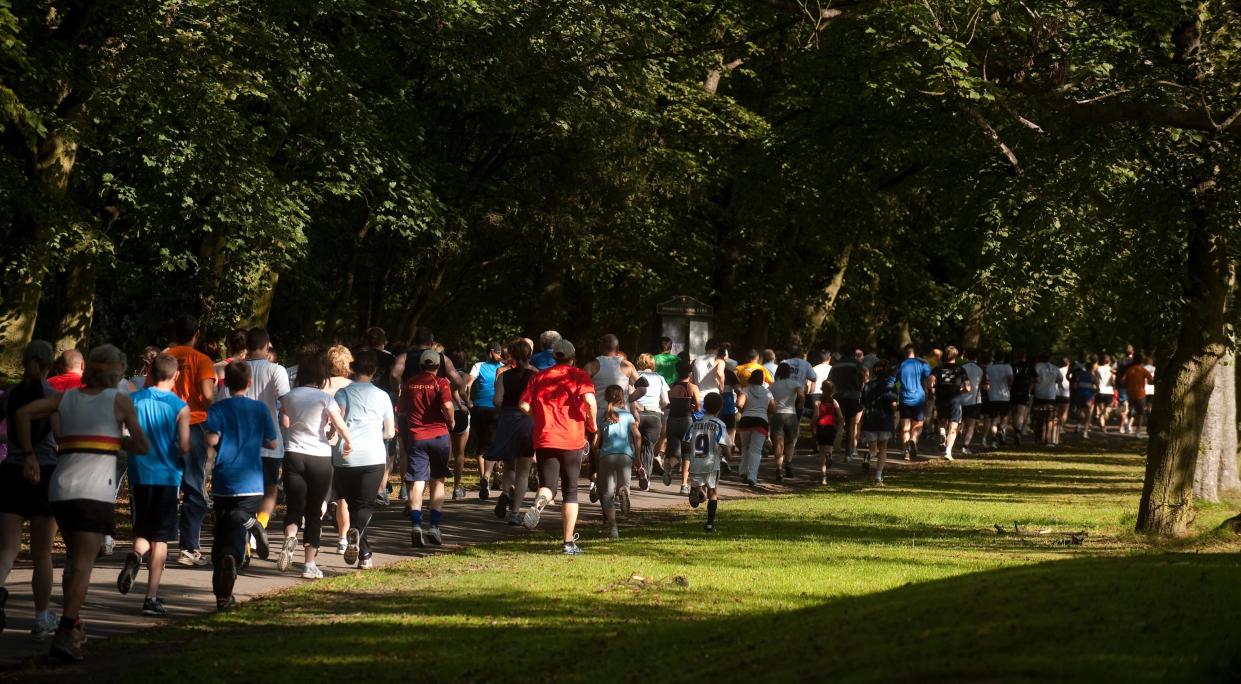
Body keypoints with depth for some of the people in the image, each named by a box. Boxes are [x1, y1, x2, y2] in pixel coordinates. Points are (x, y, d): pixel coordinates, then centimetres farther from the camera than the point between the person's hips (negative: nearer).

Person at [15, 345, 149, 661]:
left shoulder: (66, 398, 14)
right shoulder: (120, 400, 4)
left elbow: (24, 413, 3)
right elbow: (142, 446, 5)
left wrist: (29, 455, 5)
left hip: (61, 486, 5)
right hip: (95, 491, -5)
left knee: (76, 559, 21)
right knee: (83, 564, -10)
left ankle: (73, 626, 19)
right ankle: (65, 635, -23)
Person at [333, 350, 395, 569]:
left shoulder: (343, 393, 8)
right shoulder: (382, 395, 13)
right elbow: (390, 432, 14)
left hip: (345, 458, 0)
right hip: (374, 457, 0)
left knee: (352, 503, 13)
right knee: (365, 504, 1)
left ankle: (364, 553, 10)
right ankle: (356, 532, -31)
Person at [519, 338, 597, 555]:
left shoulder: (539, 377, 12)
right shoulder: (579, 376, 3)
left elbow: (524, 406, 4)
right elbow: (589, 400, -15)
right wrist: (592, 423, 0)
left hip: (544, 439, 1)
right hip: (572, 440, -1)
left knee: (547, 484, 4)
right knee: (570, 491, 7)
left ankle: (540, 502, -34)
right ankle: (569, 542, 5)